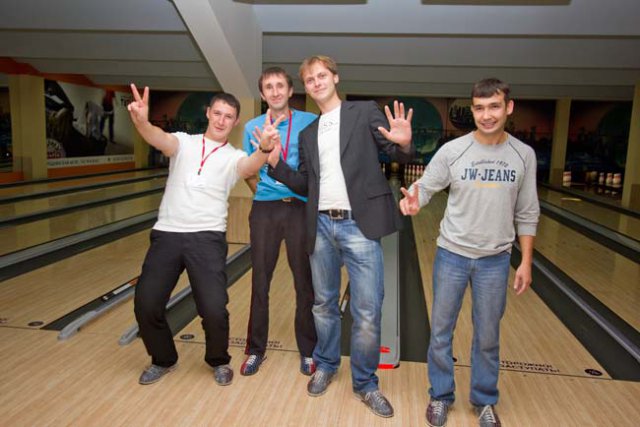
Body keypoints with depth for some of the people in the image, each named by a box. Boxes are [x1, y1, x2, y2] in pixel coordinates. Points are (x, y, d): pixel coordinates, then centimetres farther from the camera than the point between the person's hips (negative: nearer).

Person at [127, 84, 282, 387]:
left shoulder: (234, 157, 6)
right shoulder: (183, 142, 10)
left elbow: (251, 165, -18)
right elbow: (160, 138, -13)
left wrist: (265, 148, -42)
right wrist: (141, 122, -38)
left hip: (207, 238, -2)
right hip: (167, 235, 2)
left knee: (214, 308, -12)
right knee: (146, 304, 0)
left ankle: (218, 361, 20)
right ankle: (163, 360, 28)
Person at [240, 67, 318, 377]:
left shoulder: (310, 123, -1)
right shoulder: (252, 127, 7)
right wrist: (264, 195, 4)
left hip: (301, 208, -2)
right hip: (264, 210, 2)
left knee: (305, 282, 6)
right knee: (259, 282, 9)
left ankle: (308, 350, 22)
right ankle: (256, 349, 24)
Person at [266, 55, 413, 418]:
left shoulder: (365, 112, 2)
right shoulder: (308, 134, 15)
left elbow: (397, 155, -2)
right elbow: (306, 186, 15)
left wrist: (403, 143, -25)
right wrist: (276, 163, 1)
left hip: (358, 226, -4)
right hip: (322, 227, 5)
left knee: (368, 312, -2)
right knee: (324, 305, 16)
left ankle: (365, 383, 17)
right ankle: (326, 366, 37)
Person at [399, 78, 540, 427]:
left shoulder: (523, 155, -2)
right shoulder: (452, 151, -8)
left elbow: (527, 215, 3)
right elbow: (423, 188, -6)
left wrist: (526, 261, 1)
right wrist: (412, 202, -30)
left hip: (495, 260, 1)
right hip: (452, 254, -1)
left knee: (487, 336, 14)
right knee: (441, 331, 10)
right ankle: (441, 395, 31)